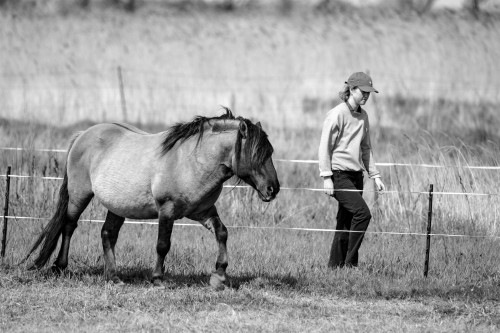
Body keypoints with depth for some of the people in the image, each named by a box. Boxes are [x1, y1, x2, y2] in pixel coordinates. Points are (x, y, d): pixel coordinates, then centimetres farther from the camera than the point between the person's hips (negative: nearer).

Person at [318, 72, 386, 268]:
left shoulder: (363, 116, 14)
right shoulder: (337, 114, -10)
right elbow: (324, 147, -10)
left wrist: (375, 176, 17)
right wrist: (326, 177, -15)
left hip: (356, 174, 8)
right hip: (339, 174, -8)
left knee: (346, 221, 6)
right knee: (362, 213, -18)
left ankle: (335, 265, 12)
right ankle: (350, 263, -13)